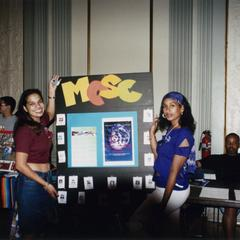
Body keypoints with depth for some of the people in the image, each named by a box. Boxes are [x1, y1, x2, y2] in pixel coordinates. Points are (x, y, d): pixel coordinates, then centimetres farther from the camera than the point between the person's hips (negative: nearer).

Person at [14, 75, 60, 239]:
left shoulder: (41, 123, 3)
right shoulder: (25, 130, -18)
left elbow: (50, 114, 29)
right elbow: (20, 165, -19)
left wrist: (52, 92, 20)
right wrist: (45, 184, -15)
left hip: (45, 179, 8)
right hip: (31, 182, -8)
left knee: (44, 226, 19)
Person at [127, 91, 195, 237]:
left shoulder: (183, 135, -20)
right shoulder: (171, 130, 8)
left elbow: (174, 171, -21)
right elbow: (159, 156, 11)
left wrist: (163, 204, -20)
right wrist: (152, 134, 4)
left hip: (173, 190, -9)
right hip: (166, 187, 9)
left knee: (135, 225, -5)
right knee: (172, 230, 19)